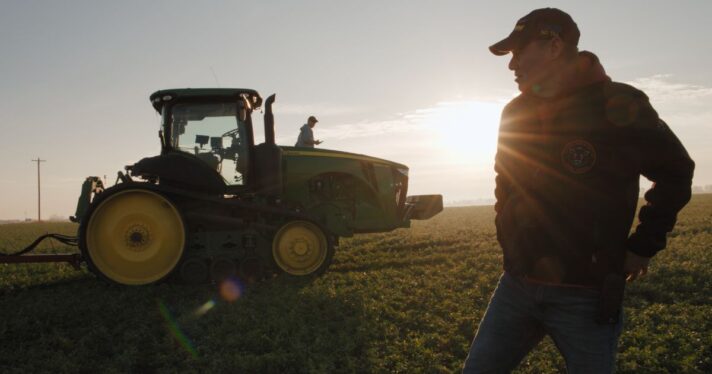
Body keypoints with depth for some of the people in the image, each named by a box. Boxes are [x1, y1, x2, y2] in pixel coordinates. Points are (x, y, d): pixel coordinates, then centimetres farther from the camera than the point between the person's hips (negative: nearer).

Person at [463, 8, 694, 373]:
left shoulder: (618, 107, -10)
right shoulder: (515, 113, 5)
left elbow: (675, 173, 2)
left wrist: (642, 246, 0)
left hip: (587, 296, -4)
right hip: (517, 284, 5)